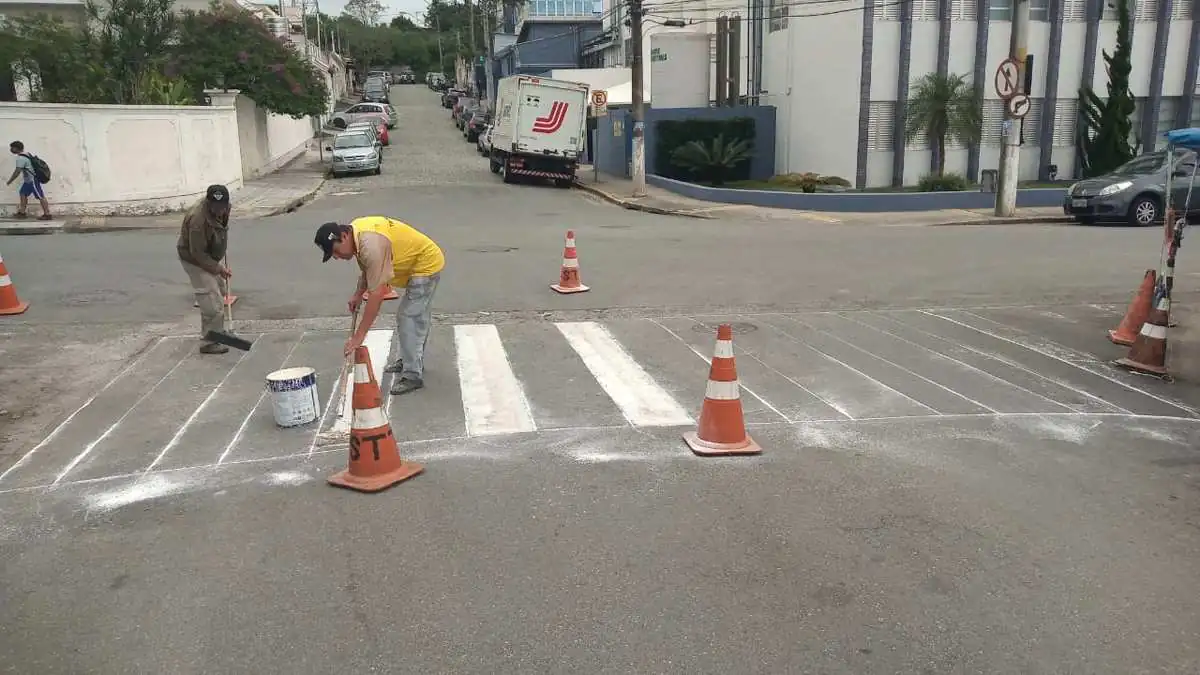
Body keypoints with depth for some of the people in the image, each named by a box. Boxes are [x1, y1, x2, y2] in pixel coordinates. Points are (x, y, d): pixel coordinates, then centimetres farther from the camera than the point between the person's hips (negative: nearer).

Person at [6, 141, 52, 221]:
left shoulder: (21, 158, -18)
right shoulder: (26, 154, 11)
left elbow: (17, 171, -18)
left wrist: (10, 181, -7)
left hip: (33, 179, -11)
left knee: (40, 197, -8)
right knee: (23, 193, 14)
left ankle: (47, 214, -6)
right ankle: (22, 212, 19)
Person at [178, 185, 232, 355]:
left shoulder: (222, 209, -9)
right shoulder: (198, 220, -35)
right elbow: (197, 253, -30)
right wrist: (218, 268, -27)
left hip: (209, 258, 9)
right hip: (195, 261, -9)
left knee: (219, 294, 22)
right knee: (212, 304, -12)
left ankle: (217, 332, 41)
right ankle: (208, 343, -2)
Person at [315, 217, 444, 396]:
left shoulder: (371, 245, -34)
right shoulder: (355, 230, -4)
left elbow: (376, 294, -35)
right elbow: (367, 269, 15)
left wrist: (359, 336, -33)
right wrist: (358, 294, 4)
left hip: (426, 265, -10)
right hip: (421, 265, 10)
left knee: (409, 319, -13)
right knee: (418, 317, 22)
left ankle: (413, 376, -10)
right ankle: (410, 361, 36)